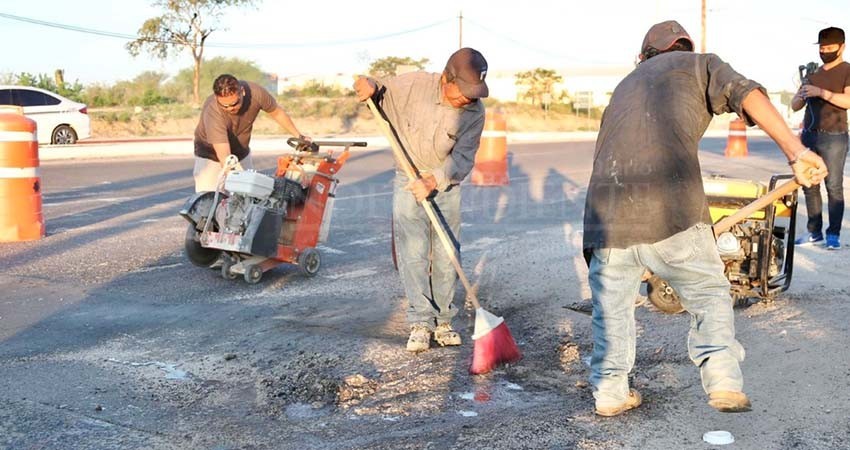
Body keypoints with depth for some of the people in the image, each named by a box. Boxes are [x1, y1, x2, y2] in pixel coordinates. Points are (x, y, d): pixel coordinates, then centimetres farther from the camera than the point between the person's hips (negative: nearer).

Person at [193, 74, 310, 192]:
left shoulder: (256, 92, -25)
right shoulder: (212, 112, -36)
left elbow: (277, 112, -3)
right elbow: (224, 157, -42)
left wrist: (298, 136, 5)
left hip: (241, 153, 4)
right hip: (211, 155, -4)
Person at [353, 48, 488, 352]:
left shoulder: (474, 112, -13)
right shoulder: (414, 84, -13)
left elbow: (463, 158, -17)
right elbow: (380, 90, 2)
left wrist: (434, 181, -31)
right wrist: (369, 85, -23)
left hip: (446, 186, 1)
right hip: (409, 183, -1)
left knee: (446, 257, 4)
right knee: (413, 255, -6)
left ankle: (442, 321, 16)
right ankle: (420, 322, 1)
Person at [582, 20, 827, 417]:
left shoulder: (626, 85, 32)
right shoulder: (699, 64, 19)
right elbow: (747, 95, -2)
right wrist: (796, 151, -9)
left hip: (607, 211, 4)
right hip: (671, 209, -3)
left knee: (611, 306, 18)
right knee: (708, 293, 14)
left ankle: (610, 392, 20)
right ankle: (724, 382, 3)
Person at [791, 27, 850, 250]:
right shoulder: (813, 74, 18)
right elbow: (794, 105, 17)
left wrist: (821, 92, -22)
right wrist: (801, 97, -5)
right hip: (809, 135, 5)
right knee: (809, 186, 3)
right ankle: (814, 231, 8)